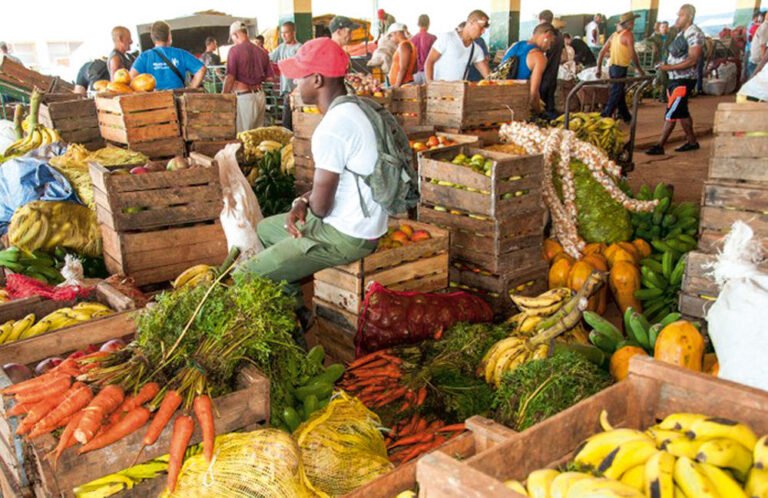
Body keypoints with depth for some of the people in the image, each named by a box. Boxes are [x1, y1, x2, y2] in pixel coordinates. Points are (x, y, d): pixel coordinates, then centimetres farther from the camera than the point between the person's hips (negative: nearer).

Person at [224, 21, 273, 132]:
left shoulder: (235, 50, -8)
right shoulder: (261, 51, 6)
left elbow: (230, 78, -13)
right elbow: (269, 77, 10)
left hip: (244, 97, -6)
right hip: (260, 95, 6)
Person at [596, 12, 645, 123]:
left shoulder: (615, 35, 14)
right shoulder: (628, 34, -8)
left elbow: (602, 52, 12)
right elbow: (633, 54, -13)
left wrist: (599, 68, 15)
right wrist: (640, 69, -4)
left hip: (612, 67, 8)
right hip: (620, 68, -8)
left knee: (621, 94, 16)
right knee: (615, 95, -5)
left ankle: (626, 117, 26)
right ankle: (604, 117, -7)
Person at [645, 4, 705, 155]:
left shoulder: (694, 33, -14)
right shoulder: (681, 33, 14)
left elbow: (692, 60, -21)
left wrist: (670, 67, -26)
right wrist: (666, 65, 4)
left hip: (684, 80, -9)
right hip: (675, 78, 9)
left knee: (671, 113, -8)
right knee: (681, 112, 14)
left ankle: (659, 146, -6)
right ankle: (692, 142, 25)